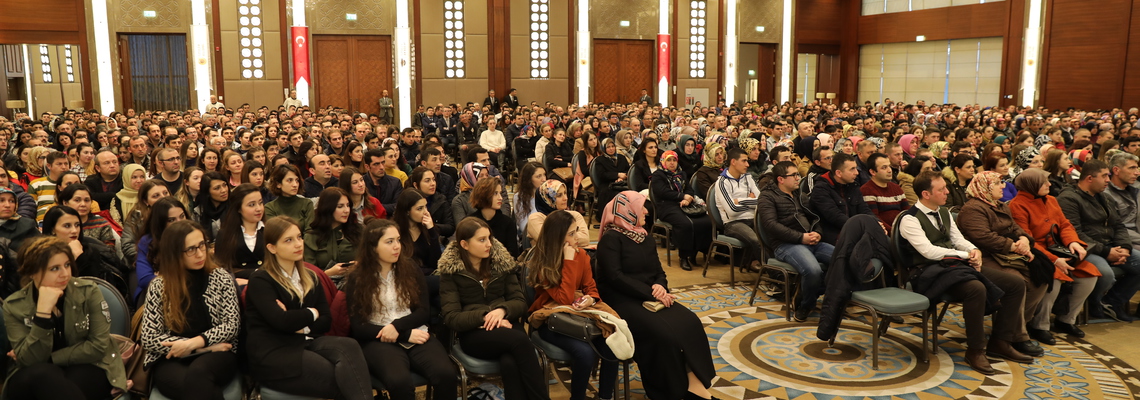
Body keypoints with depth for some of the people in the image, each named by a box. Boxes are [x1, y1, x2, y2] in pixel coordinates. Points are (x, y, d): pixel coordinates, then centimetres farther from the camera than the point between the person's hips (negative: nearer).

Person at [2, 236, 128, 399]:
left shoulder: (89, 292, -8)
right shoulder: (14, 306, -6)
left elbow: (99, 347, -10)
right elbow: (30, 361, -16)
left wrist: (48, 358, -12)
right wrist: (43, 311, -25)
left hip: (87, 370, -1)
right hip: (33, 379, 2)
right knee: (42, 373, -32)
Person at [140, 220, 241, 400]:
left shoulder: (221, 278, 4)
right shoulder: (158, 287, 2)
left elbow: (232, 324, 0)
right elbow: (149, 338, -2)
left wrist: (195, 342, -17)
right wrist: (207, 346, -10)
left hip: (214, 357, 1)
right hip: (171, 360, -1)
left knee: (197, 374, -35)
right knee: (190, 384, -35)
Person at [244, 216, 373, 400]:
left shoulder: (310, 278, 18)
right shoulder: (260, 280, -2)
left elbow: (326, 320, 11)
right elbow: (281, 321, -17)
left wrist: (298, 323, -8)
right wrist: (312, 313, 1)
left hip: (307, 342, 6)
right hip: (273, 352, -5)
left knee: (348, 346, -30)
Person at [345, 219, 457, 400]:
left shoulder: (410, 268, 10)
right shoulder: (358, 279, 3)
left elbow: (425, 311, 8)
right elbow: (358, 327, -2)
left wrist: (397, 326, -12)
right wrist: (406, 335, -10)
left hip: (416, 334, 3)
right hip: (379, 341, -2)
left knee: (446, 374, -30)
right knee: (399, 381, -37)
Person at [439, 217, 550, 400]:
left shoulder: (502, 261, 10)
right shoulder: (450, 271, 0)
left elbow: (520, 301, 8)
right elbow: (451, 318, -8)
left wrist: (502, 310, -15)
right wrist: (484, 316, -21)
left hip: (505, 328, 3)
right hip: (473, 334, -2)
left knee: (510, 362, -36)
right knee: (519, 340, -34)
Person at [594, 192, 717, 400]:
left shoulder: (644, 237, 16)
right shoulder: (611, 238, -7)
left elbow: (659, 272, 15)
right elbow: (615, 277, -18)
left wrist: (661, 287, -9)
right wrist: (651, 293, -20)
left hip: (649, 298, 7)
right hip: (621, 301, -7)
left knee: (689, 323, -17)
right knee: (661, 333, -30)